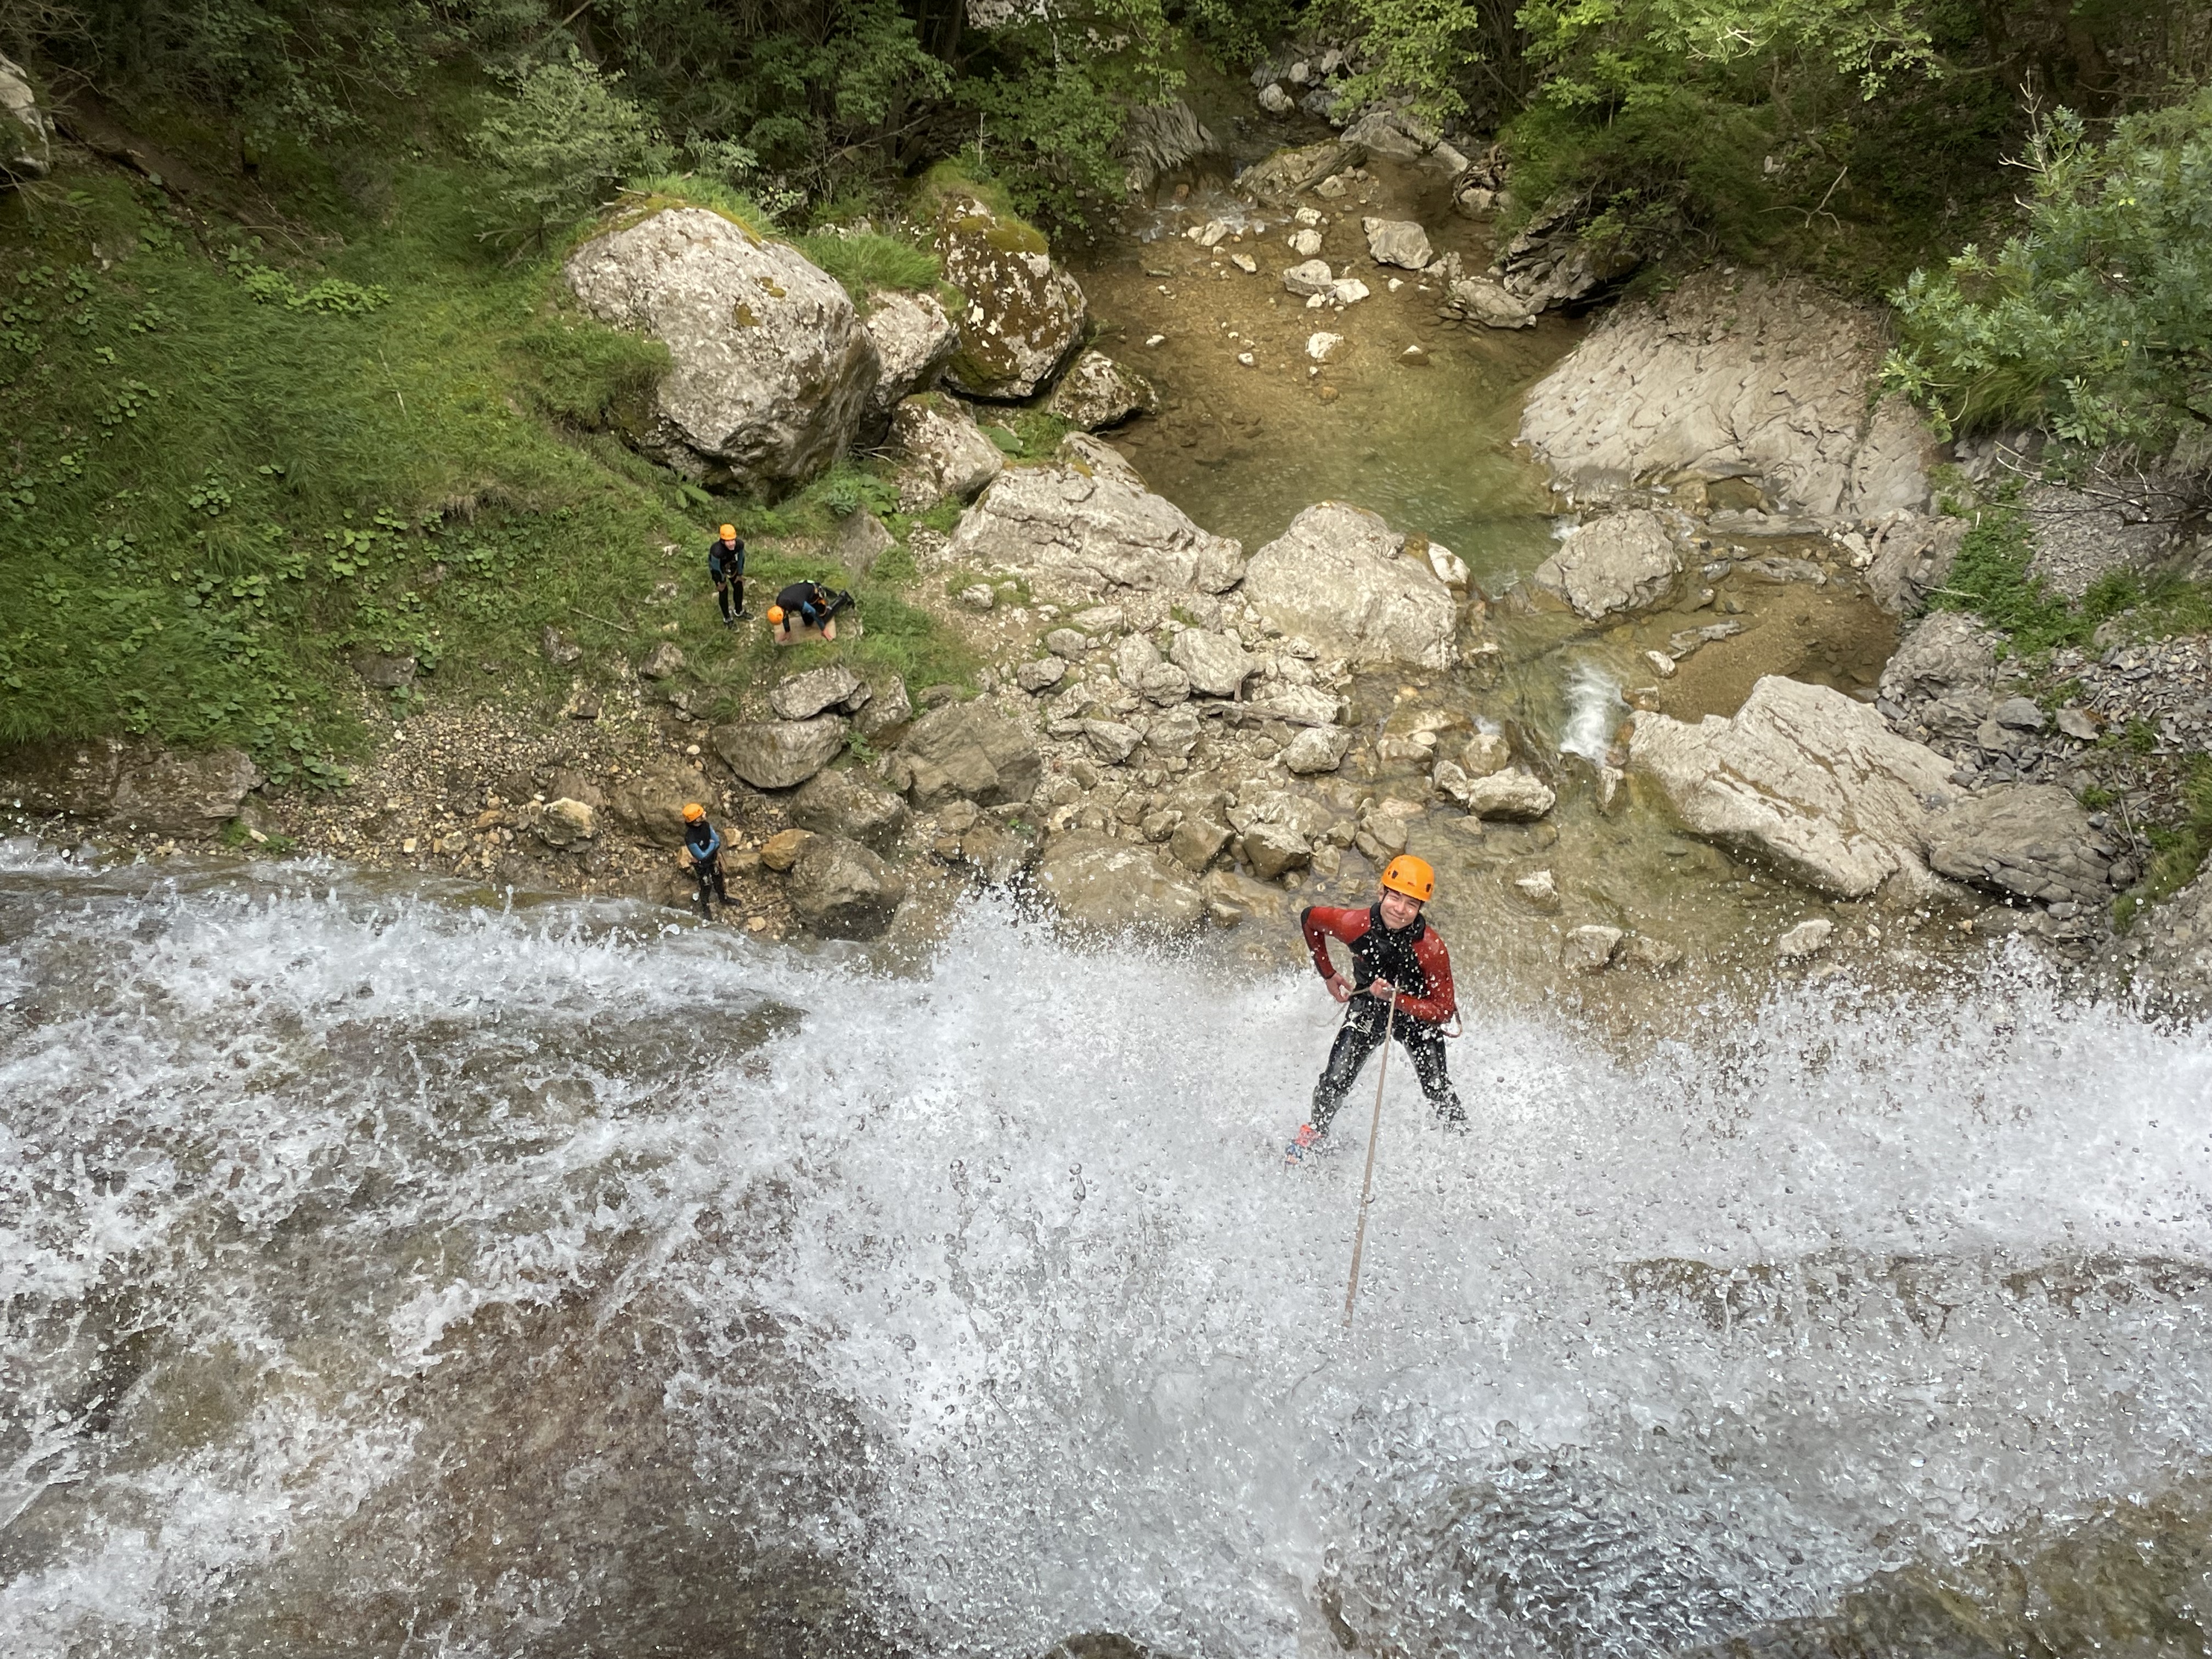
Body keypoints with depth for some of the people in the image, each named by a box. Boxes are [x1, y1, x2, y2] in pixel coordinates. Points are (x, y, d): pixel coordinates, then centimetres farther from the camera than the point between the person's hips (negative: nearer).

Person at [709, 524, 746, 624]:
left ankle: (739, 611, 43)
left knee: (739, 587, 15)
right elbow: (717, 568, -28)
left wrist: (740, 574, 1)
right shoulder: (717, 551, -47)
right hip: (718, 568, -4)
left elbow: (741, 559, -13)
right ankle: (727, 618, 27)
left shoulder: (740, 545, -35)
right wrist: (722, 582, -11)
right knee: (723, 592, 3)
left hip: (732, 566, 4)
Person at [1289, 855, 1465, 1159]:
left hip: (1419, 1013, -1)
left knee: (1438, 1092, -4)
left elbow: (1443, 1011, -24)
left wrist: (1396, 998, -37)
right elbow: (1309, 918, -7)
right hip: (1368, 1005, 1)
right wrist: (1328, 975, -1)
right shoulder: (1355, 925, -29)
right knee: (1336, 1081, -9)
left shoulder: (1432, 949, -33)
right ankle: (1315, 1132, 20)